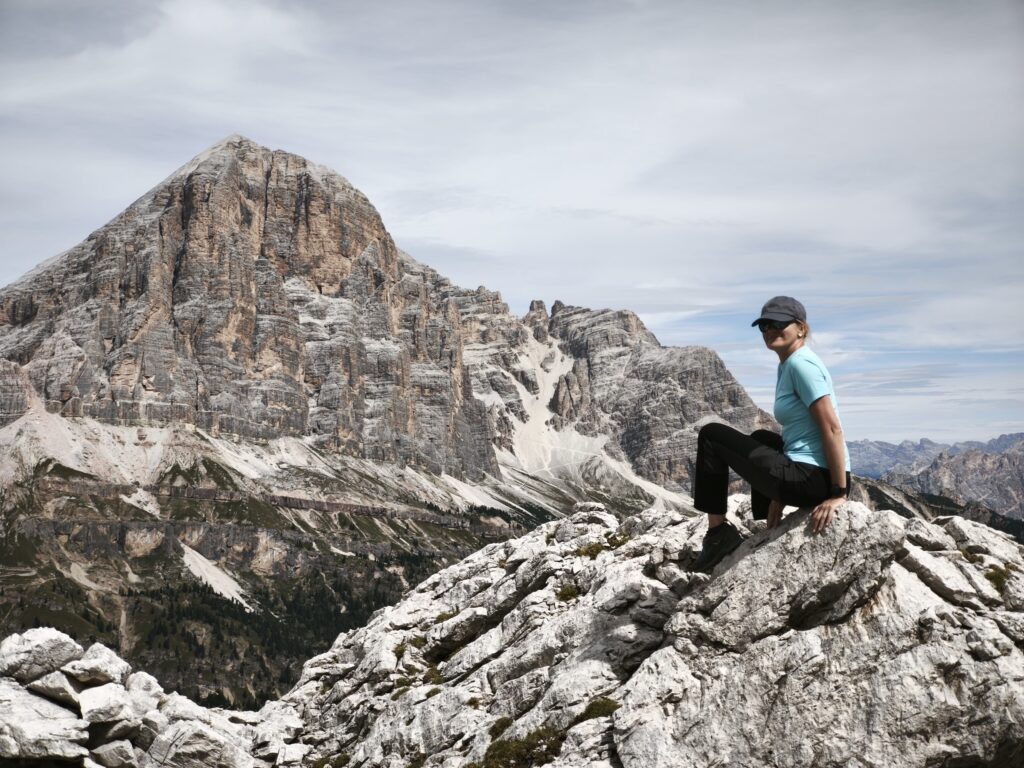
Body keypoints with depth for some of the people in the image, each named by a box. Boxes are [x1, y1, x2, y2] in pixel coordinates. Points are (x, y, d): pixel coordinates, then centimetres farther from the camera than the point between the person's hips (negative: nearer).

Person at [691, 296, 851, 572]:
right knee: (761, 438, 39)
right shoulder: (787, 365, 15)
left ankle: (718, 531, 8)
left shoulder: (801, 363, -13)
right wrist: (780, 494, 20)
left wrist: (839, 493, -17)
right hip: (810, 474, 10)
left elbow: (833, 429, -19)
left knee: (711, 436, 1)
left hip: (812, 479, -10)